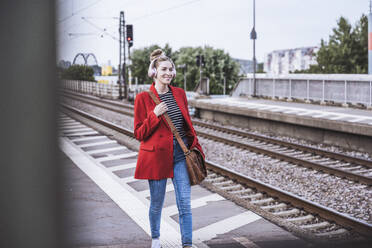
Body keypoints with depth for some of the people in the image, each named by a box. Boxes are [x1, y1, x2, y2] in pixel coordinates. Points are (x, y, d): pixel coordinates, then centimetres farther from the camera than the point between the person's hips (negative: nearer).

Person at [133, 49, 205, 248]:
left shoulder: (179, 93, 7)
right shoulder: (143, 98, -6)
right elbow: (139, 133, -6)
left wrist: (195, 147, 10)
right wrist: (155, 115, -19)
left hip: (180, 155, 3)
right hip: (157, 155, -3)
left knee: (185, 202, -3)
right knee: (156, 203, 10)